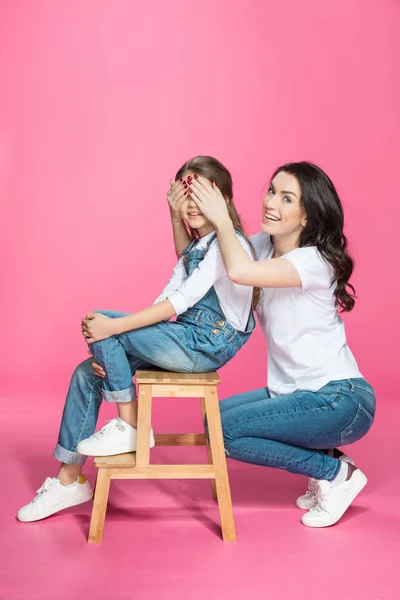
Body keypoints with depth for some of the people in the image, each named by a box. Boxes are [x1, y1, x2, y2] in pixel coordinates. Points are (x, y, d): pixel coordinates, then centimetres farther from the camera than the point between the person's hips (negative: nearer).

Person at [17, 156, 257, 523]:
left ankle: (130, 427, -4)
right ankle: (69, 480, 9)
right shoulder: (195, 249, 17)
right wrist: (113, 352, -3)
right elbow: (166, 299, 8)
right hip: (190, 341, 9)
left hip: (209, 345, -9)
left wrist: (113, 328, -23)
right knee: (87, 374, 2)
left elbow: (180, 301, -21)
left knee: (102, 321, -15)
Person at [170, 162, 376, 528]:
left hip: (340, 401, -8)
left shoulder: (314, 260, -21)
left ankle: (336, 472, 0)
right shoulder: (263, 246, 4)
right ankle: (322, 460, 13)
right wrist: (178, 217, -10)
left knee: (226, 430, -15)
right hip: (295, 391, 8)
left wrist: (221, 219, -23)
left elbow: (239, 271, -38)